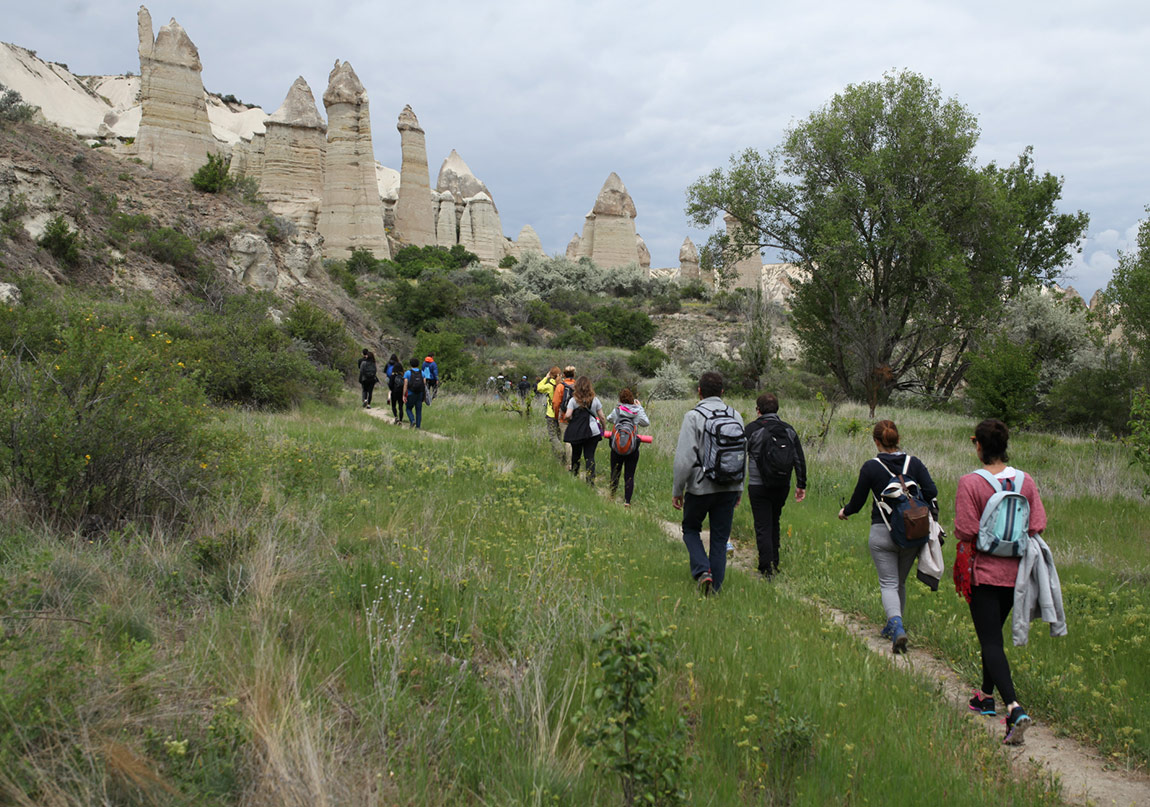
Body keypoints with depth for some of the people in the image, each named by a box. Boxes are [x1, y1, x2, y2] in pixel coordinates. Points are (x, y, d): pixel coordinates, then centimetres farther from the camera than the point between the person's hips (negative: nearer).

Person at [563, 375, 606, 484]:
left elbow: (568, 415, -14)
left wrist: (570, 420, 8)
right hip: (593, 432, 1)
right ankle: (591, 479, -9)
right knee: (590, 456, 2)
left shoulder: (573, 400, -5)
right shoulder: (595, 400, 0)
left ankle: (574, 475, 29)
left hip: (576, 433, -1)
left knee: (576, 454, 17)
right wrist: (604, 427, 19)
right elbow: (601, 416, 3)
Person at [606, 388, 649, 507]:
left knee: (615, 473, 14)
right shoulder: (637, 412, -5)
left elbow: (609, 419, 15)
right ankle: (627, 501, -1)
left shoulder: (616, 410, -5)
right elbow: (647, 423, 11)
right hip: (633, 448, 0)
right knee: (629, 475, 4)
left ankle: (611, 498, 23)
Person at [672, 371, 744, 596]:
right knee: (720, 538, 11)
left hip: (700, 487, -4)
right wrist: (739, 487, 20)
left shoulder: (693, 416, -11)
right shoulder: (735, 416, 6)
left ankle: (702, 570, -4)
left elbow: (685, 458, -15)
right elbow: (743, 455, 11)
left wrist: (677, 490, -6)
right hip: (729, 487, 4)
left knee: (690, 529, 16)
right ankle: (715, 587, 13)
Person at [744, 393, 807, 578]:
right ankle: (774, 564, 25)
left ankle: (767, 568, -9)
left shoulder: (752, 429, -6)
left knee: (763, 527, -2)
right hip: (782, 486, 4)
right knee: (774, 524, 19)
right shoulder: (789, 430, 7)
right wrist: (801, 485, 11)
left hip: (759, 486, -4)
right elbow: (800, 460, 6)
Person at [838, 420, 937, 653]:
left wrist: (844, 512, 20)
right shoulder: (914, 463, 0)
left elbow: (857, 501, 0)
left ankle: (897, 626, -22)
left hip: (882, 533, -3)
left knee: (888, 584, 1)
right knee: (900, 582, 20)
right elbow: (932, 494, -6)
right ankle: (893, 625, 31)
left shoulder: (870, 467, -7)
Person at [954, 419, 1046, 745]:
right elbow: (1038, 525, -1)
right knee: (993, 634, 22)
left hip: (983, 571, -5)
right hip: (1016, 572, 5)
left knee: (990, 641, -5)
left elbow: (965, 531, -16)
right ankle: (986, 696, 34)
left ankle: (1014, 708, -21)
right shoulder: (1026, 481, -1)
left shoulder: (970, 482, -15)